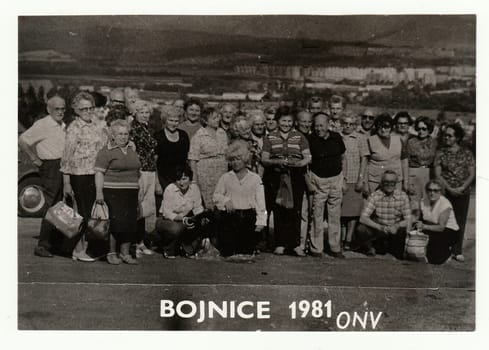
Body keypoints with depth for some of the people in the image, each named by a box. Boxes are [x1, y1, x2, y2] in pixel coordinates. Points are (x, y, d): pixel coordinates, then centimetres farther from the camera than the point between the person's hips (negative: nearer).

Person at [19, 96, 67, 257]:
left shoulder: (63, 126, 16)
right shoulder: (42, 125, -9)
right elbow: (22, 140, -13)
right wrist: (35, 159, -10)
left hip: (63, 168, 8)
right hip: (50, 168, -8)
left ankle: (57, 243, 23)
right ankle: (42, 245, -4)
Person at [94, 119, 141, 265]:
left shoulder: (132, 151, 16)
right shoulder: (106, 151, -4)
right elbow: (99, 173, -9)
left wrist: (137, 191, 19)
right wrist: (99, 192, -17)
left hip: (131, 193, 6)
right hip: (113, 193, -6)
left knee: (130, 223, 4)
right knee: (115, 223, -6)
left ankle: (125, 252, 15)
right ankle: (111, 253, 8)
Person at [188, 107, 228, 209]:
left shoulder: (222, 133, 10)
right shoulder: (199, 135, -6)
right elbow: (193, 158, -6)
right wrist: (194, 179, -9)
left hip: (222, 170, 4)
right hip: (206, 172, -4)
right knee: (209, 202, -2)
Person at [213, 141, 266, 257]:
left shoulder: (255, 178, 7)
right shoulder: (225, 178, 11)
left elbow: (260, 202, 3)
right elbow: (216, 195, 11)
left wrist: (260, 221, -6)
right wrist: (225, 200, -11)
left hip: (248, 218, 0)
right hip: (229, 217, 0)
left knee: (246, 254, 1)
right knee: (227, 253, -3)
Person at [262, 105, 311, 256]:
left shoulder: (299, 137, 8)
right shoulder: (270, 137, 8)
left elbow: (308, 157, 4)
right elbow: (264, 160, 4)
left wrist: (299, 163, -17)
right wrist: (278, 161, -14)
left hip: (296, 178, 0)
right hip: (276, 178, 0)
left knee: (295, 210, -3)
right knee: (278, 211, 1)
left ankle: (295, 244, 7)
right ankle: (280, 244, 10)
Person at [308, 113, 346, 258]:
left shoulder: (337, 138, 3)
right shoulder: (310, 140, -6)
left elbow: (342, 158, 12)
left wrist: (342, 180, 9)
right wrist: (308, 182, -10)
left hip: (336, 178, 3)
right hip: (318, 180, -2)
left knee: (335, 216, 7)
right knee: (317, 215, 0)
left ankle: (335, 248, 16)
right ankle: (316, 248, 8)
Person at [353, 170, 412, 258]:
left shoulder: (403, 196, -7)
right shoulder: (375, 195, -12)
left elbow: (408, 220, -7)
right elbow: (363, 218, -20)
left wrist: (397, 226, -29)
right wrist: (381, 227, -35)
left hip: (396, 230, 1)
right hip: (378, 229, -1)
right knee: (360, 229, -29)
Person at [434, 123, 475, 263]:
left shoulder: (466, 153, 5)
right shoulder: (441, 153, 2)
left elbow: (472, 174, 2)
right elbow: (437, 174, -3)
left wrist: (462, 188, -13)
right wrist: (449, 188, -13)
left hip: (463, 193, 1)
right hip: (445, 192, -1)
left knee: (460, 222, 5)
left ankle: (457, 251, 14)